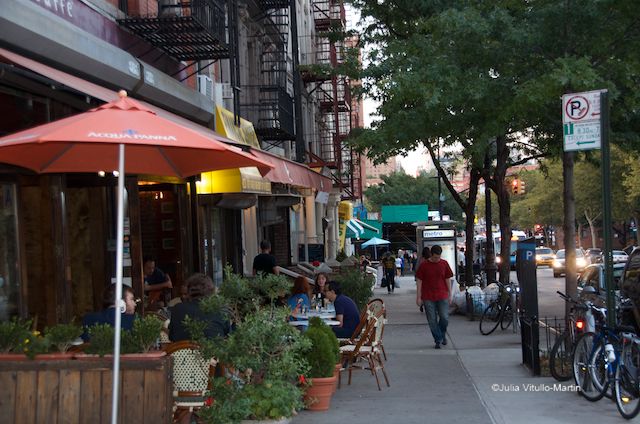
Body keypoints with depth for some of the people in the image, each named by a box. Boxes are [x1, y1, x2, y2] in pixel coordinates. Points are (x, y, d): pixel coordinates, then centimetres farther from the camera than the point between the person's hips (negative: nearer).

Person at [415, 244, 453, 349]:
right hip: (428, 297, -1)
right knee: (432, 321, 1)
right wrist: (419, 297, -2)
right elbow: (419, 281, 1)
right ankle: (438, 340, 13)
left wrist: (449, 294, 7)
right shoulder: (424, 265, -3)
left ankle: (442, 334, 23)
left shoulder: (444, 264, 4)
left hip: (442, 296, 1)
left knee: (444, 318, -5)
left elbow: (448, 279, 10)